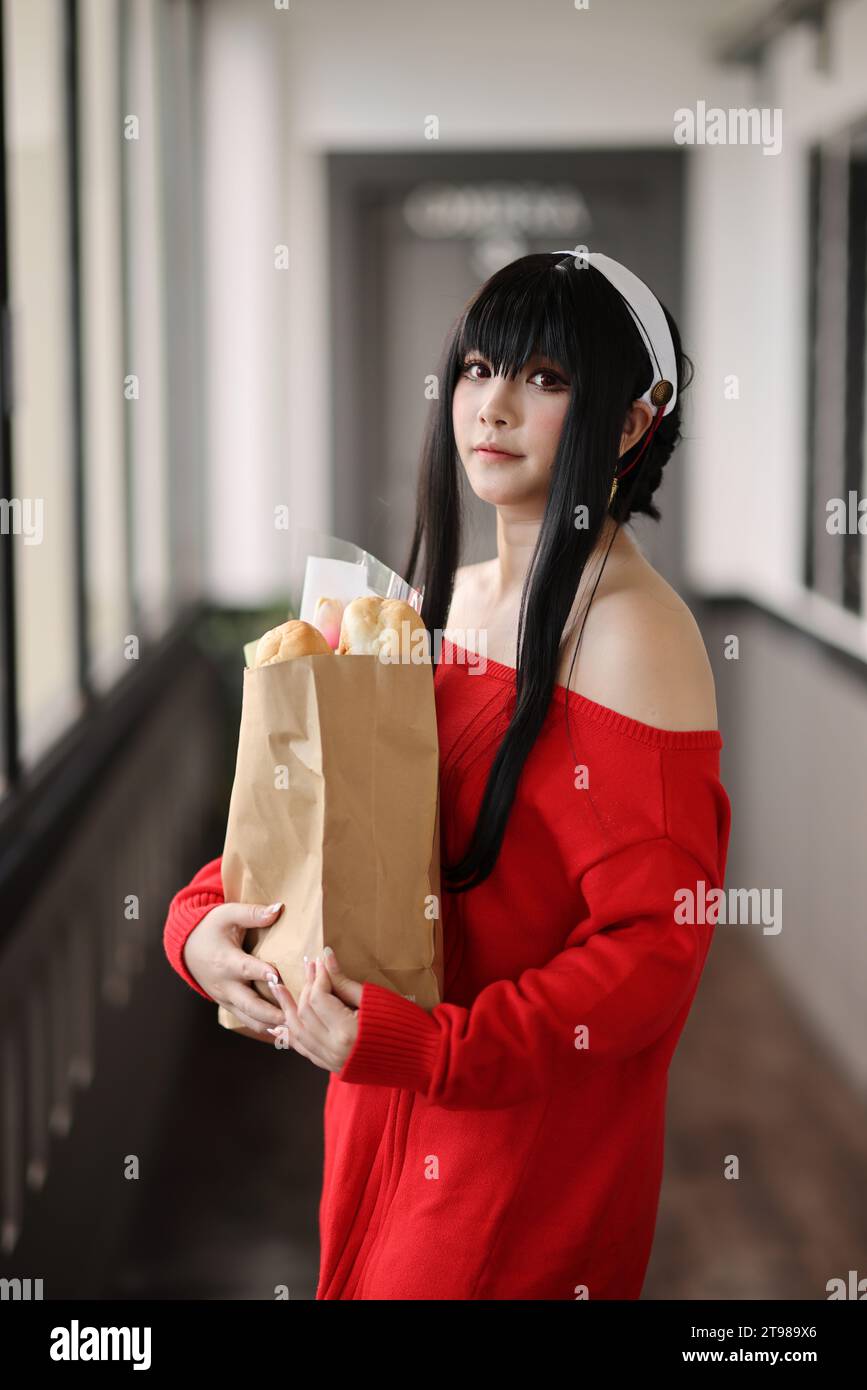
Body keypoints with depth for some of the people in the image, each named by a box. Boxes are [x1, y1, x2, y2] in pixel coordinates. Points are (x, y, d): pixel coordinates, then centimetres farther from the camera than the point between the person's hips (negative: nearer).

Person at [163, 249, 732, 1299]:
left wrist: (423, 1046, -28)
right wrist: (203, 916, -9)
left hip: (534, 1143, -7)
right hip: (384, 1109, 7)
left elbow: (654, 946, -22)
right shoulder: (444, 600, 6)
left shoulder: (631, 632, -18)